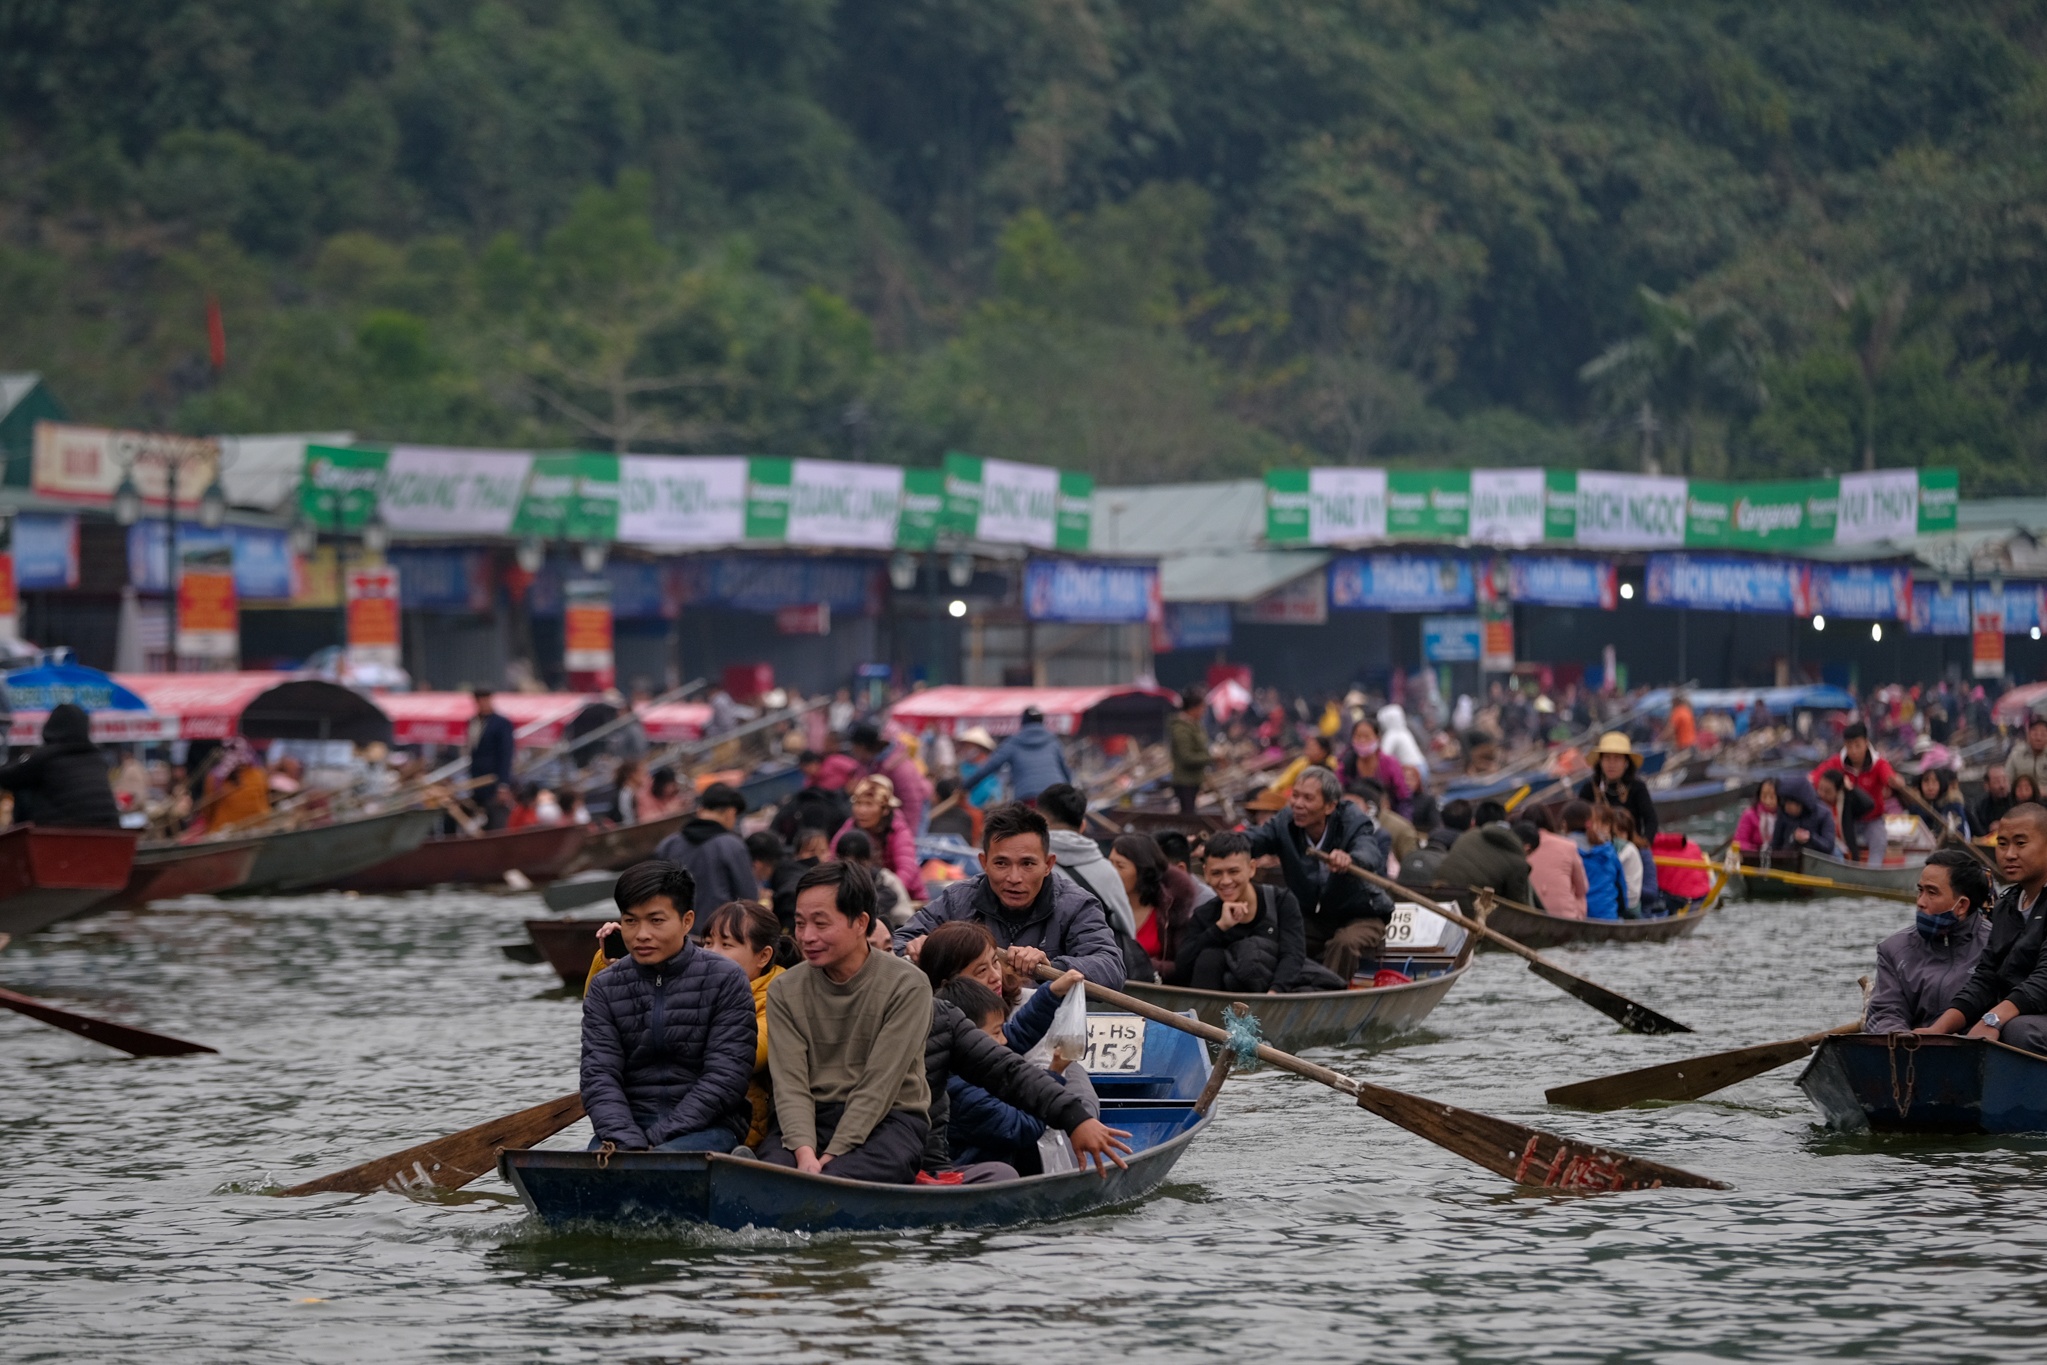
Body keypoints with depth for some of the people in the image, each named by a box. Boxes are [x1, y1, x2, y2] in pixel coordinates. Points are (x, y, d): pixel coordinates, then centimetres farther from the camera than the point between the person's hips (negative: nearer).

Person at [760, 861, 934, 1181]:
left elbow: (878, 1086, -10)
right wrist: (804, 1152, -21)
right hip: (809, 1119, 3)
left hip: (889, 1119, -3)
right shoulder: (785, 991, 8)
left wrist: (831, 1156, -19)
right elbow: (790, 1083, -3)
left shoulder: (907, 986, -4)